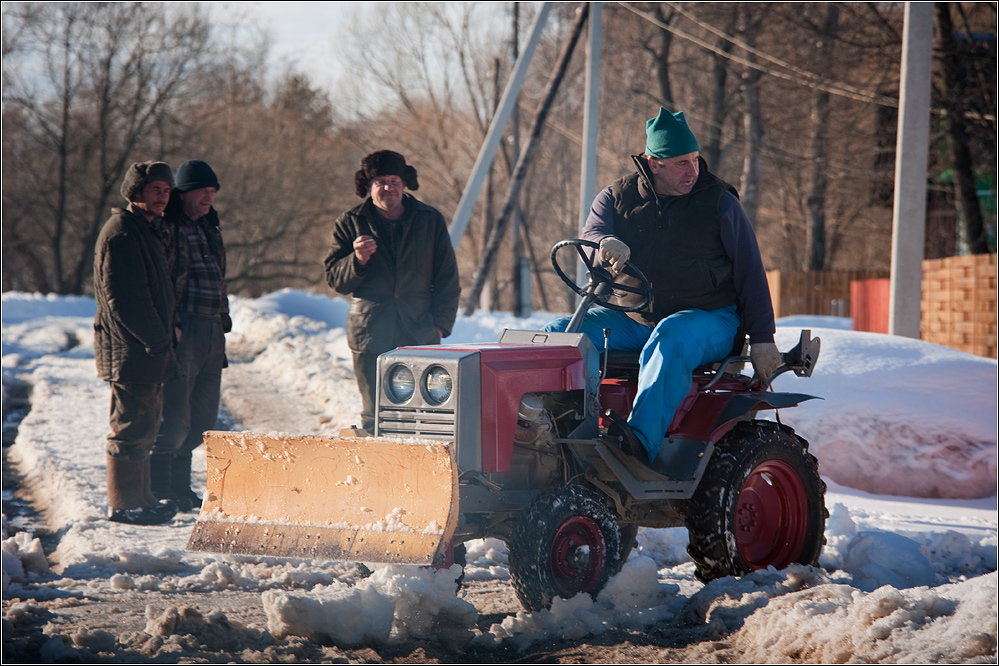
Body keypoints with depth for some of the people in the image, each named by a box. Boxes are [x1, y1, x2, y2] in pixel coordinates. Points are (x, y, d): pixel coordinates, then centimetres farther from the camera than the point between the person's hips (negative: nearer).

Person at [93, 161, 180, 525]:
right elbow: (123, 299, -21)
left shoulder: (148, 230, 18)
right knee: (131, 428, -6)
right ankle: (124, 505, -2)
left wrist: (163, 337, 14)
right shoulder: (121, 232, -15)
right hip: (131, 351, -10)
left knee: (142, 427, 16)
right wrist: (158, 340, -18)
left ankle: (140, 499, 24)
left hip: (150, 349, 10)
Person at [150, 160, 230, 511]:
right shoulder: (166, 227, -6)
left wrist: (223, 319, 23)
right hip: (182, 330, -9)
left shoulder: (209, 228, 21)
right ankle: (159, 489, 0)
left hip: (212, 333, 9)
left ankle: (179, 486, 20)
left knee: (203, 416, 10)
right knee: (175, 417, -9)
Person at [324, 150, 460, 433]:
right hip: (370, 337, 0)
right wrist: (357, 261, -13)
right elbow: (335, 280, 7)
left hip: (420, 337, 0)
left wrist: (440, 323, 4)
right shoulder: (349, 224, 8)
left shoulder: (431, 221, 10)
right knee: (374, 417, -1)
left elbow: (448, 280, 14)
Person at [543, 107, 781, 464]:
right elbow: (590, 234, -8)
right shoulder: (618, 197, 8)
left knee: (669, 338, -40)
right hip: (631, 317, 4)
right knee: (560, 332, -19)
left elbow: (750, 273, 3)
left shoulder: (720, 203, 2)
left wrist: (762, 340, -3)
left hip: (709, 318, -4)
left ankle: (642, 441, -53)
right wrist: (606, 243, -35)